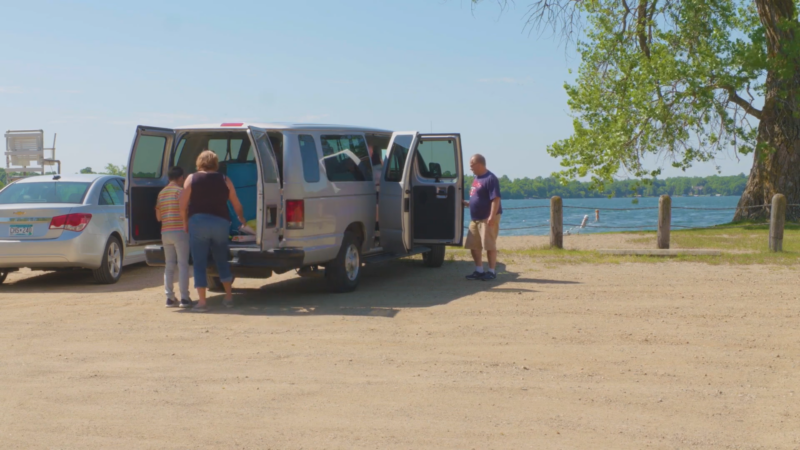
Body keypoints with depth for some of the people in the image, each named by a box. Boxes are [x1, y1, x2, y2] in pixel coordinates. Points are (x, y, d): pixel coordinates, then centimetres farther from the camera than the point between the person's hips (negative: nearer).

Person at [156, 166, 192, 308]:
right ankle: (184, 297, -5)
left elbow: (158, 217, 16)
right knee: (183, 264, -3)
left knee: (169, 265, 10)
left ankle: (169, 297, 8)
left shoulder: (161, 193, 15)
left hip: (165, 232, 6)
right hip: (180, 231, -6)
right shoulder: (180, 190, -6)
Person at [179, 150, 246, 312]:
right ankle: (229, 297, 21)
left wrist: (185, 223, 13)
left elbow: (183, 206, -2)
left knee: (199, 263, 3)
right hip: (221, 222, 2)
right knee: (222, 260, 19)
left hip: (198, 222, -2)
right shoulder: (224, 180, 8)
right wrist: (242, 219, 31)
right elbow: (237, 205, 13)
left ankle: (201, 301, -1)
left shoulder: (192, 179, 2)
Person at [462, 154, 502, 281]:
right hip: (475, 219, 9)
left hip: (487, 219, -9)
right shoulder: (476, 178, 14)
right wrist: (467, 203, 13)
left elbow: (496, 199, -20)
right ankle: (479, 271, 18)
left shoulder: (490, 179, -15)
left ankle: (491, 272, 4)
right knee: (473, 245, 9)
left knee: (489, 246, -3)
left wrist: (492, 216, -26)